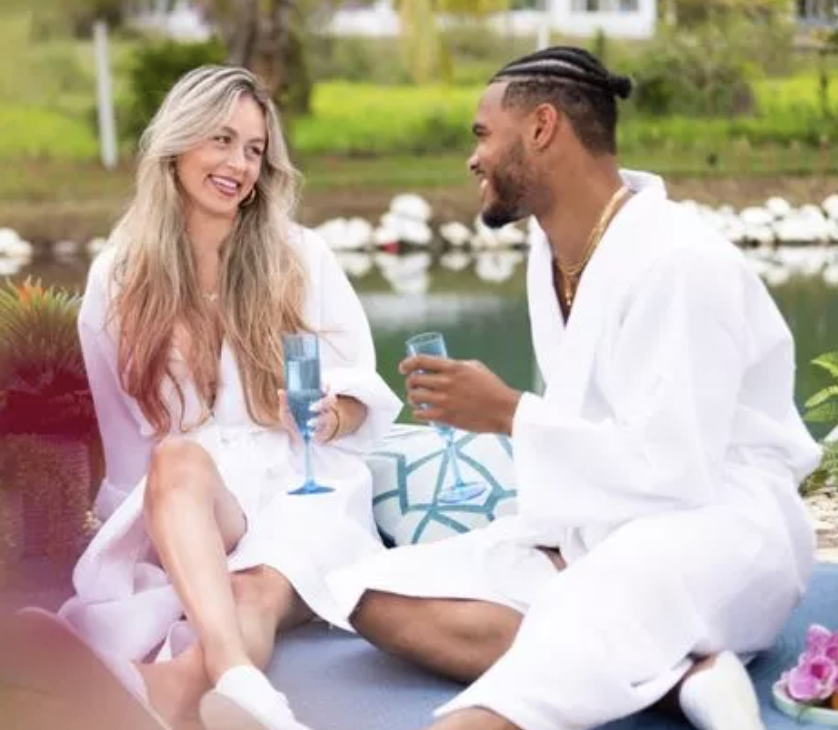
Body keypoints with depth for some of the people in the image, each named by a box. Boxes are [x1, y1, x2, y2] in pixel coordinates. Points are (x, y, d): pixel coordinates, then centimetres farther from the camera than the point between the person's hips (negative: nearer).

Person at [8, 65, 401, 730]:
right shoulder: (118, 278, 9)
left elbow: (363, 390, 7)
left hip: (300, 487, 1)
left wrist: (332, 413, -15)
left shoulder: (302, 257, 7)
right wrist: (154, 512, 3)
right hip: (179, 508, 0)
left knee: (260, 594, -35)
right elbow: (118, 430, 14)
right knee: (180, 458, -38)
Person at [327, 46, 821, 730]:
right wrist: (550, 540, -3)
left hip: (717, 528, -9)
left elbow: (675, 471, -21)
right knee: (376, 595, -12)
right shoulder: (553, 253, 10)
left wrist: (509, 415, -15)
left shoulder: (679, 262, -17)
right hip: (593, 529, 9)